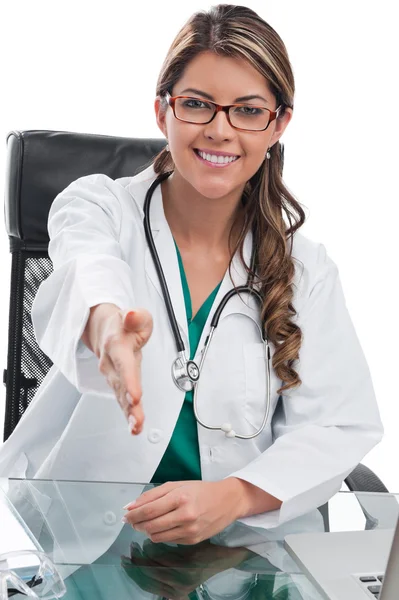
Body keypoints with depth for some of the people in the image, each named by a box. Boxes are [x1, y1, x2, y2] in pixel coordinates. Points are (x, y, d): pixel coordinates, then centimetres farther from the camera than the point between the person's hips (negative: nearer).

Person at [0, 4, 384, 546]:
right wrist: (107, 322, -51)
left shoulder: (306, 270, 2)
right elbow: (88, 265, -27)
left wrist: (234, 496, -23)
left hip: (232, 537, 2)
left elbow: (340, 426, -4)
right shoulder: (99, 205, -3)